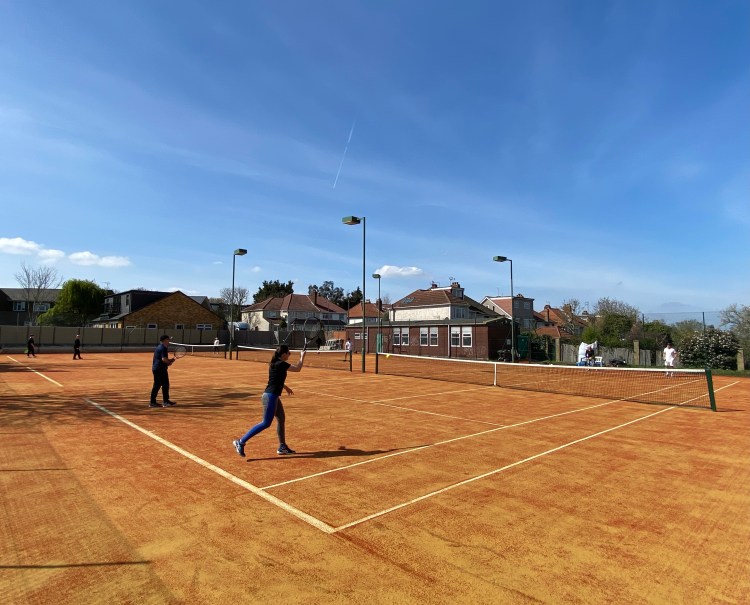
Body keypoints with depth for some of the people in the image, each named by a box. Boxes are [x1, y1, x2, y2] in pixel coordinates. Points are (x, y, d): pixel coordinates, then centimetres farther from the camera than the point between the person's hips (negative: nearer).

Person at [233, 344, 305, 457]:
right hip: (271, 396, -10)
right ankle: (241, 442, -5)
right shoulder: (281, 364, -15)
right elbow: (298, 368, -6)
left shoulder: (274, 363, 11)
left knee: (281, 419, 16)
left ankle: (282, 447, 25)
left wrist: (285, 387, 32)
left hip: (273, 396, 10)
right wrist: (302, 357, 8)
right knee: (266, 423, -8)